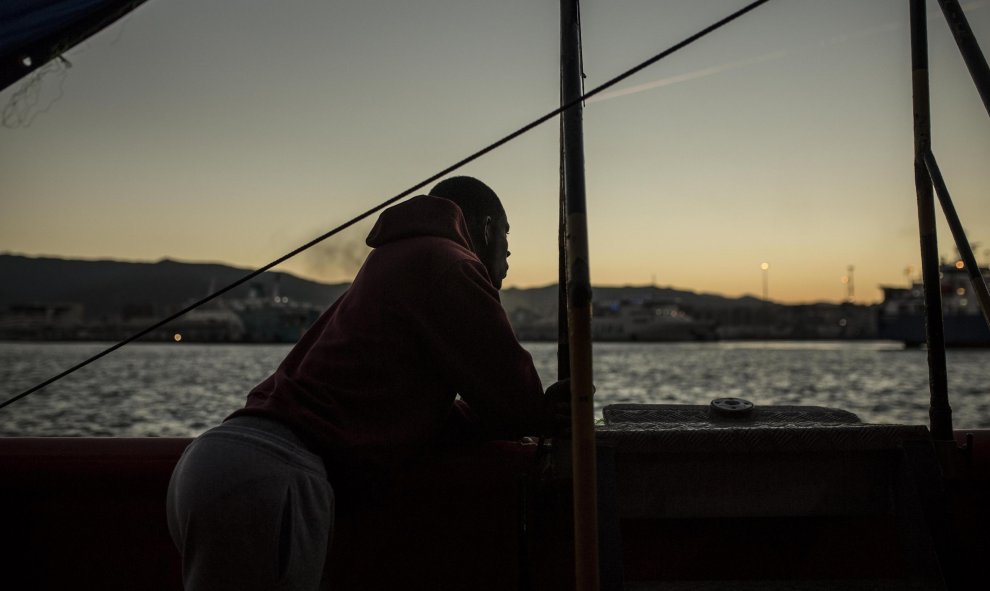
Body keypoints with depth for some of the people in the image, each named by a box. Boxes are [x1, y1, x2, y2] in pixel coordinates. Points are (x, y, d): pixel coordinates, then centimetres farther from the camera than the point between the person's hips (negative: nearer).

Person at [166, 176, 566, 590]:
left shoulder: (392, 263, 24)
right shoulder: (447, 263, -4)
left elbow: (400, 405, 23)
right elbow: (515, 407, -5)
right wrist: (554, 412, 19)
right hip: (271, 474, -10)